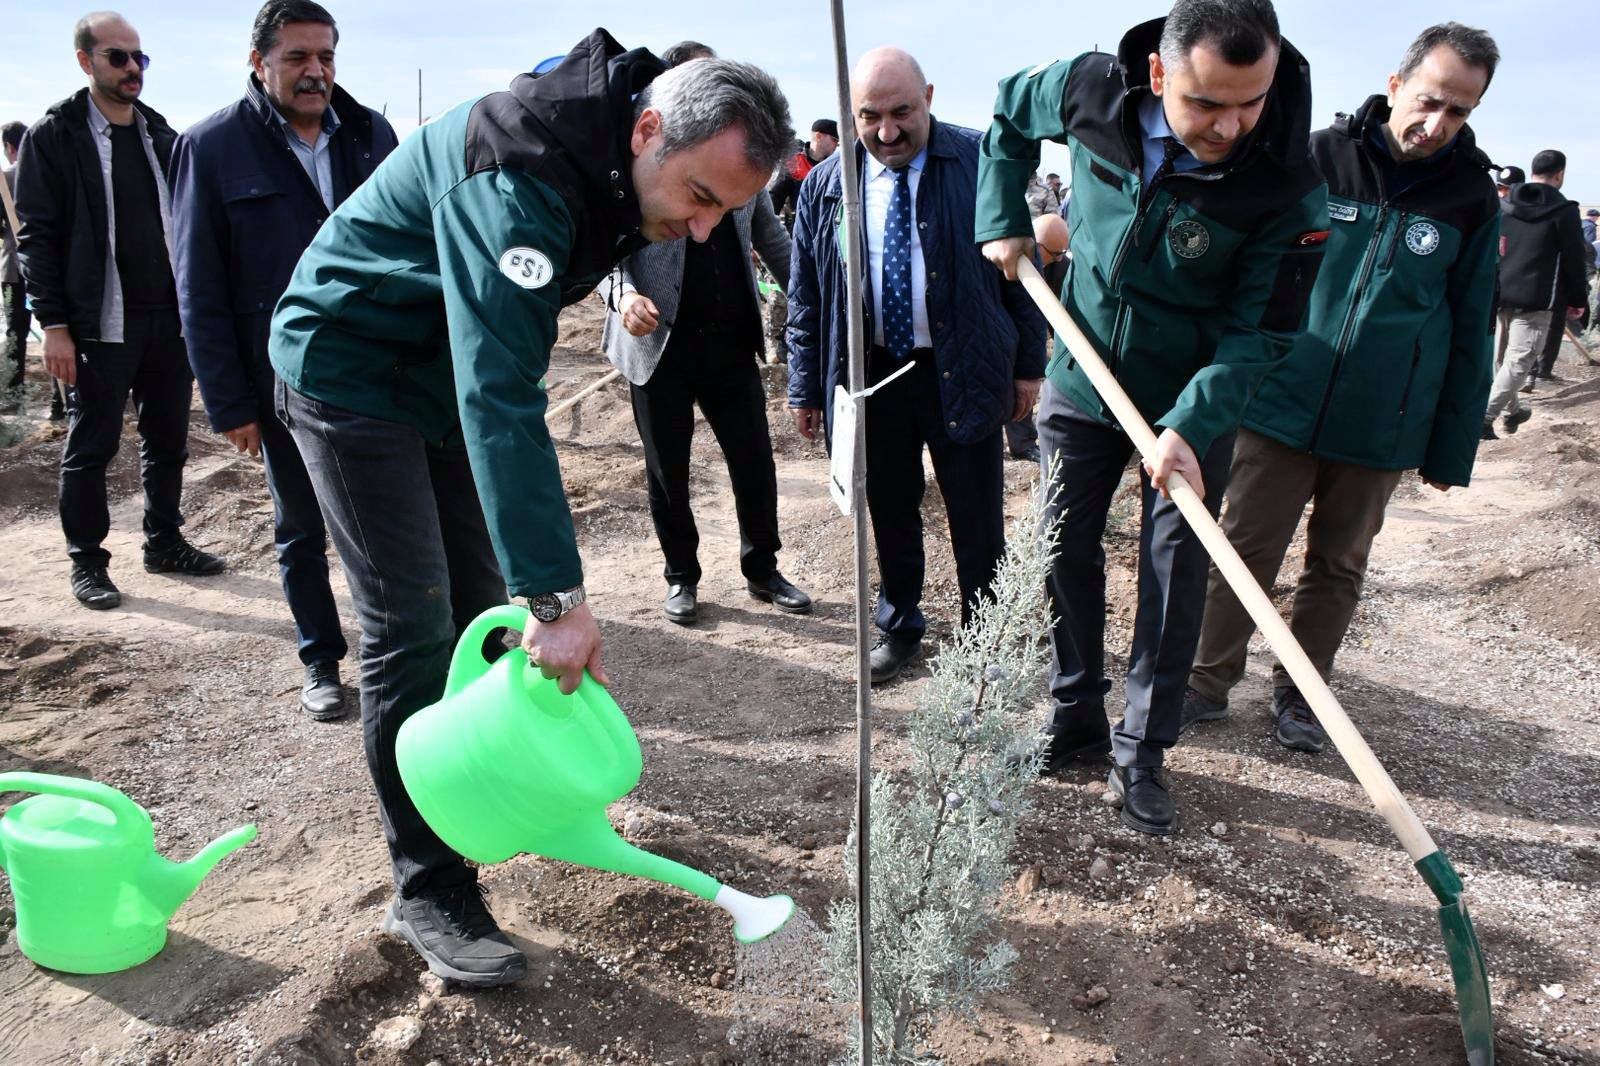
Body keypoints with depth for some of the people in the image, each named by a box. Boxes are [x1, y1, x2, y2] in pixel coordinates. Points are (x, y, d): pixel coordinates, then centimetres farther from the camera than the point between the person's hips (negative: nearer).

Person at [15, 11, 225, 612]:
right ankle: (87, 562, 15)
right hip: (99, 326, -5)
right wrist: (54, 324, -13)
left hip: (169, 320, 5)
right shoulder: (55, 136, -3)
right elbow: (37, 237, -6)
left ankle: (164, 542, 26)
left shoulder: (162, 136, 13)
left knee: (168, 440, 12)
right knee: (91, 447, 4)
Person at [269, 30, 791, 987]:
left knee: (482, 601, 11)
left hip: (445, 367, 8)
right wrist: (556, 594, -46)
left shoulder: (620, 157, -6)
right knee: (413, 627, -10)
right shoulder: (519, 179, -35)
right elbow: (501, 394, -43)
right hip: (351, 369, -8)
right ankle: (429, 891, 1)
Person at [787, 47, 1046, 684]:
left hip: (962, 372, -2)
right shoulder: (824, 186, 2)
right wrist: (806, 389, 6)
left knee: (977, 520, 6)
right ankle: (899, 626, 33)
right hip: (869, 373, 2)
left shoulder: (980, 164, -5)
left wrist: (1028, 364, -1)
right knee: (890, 512, 14)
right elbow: (805, 297, 7)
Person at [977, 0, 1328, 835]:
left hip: (1193, 402, -2)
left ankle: (1142, 753, 16)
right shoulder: (1092, 90, -17)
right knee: (1065, 551, 10)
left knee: (1175, 573, 0)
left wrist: (1189, 425, -33)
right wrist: (1001, 220, -2)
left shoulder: (1289, 186, -25)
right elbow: (1010, 112, 6)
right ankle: (1075, 718, 27)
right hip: (1081, 382, 3)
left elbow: (1261, 331, -20)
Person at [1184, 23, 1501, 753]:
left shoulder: (1473, 198, 2)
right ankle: (1210, 682, 19)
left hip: (1382, 427, 2)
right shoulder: (1315, 158, -3)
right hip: (1283, 406, -1)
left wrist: (1452, 449, 6)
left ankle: (1299, 693, 28)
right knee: (1246, 550, 3)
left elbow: (1470, 333, 7)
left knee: (1338, 566, 12)